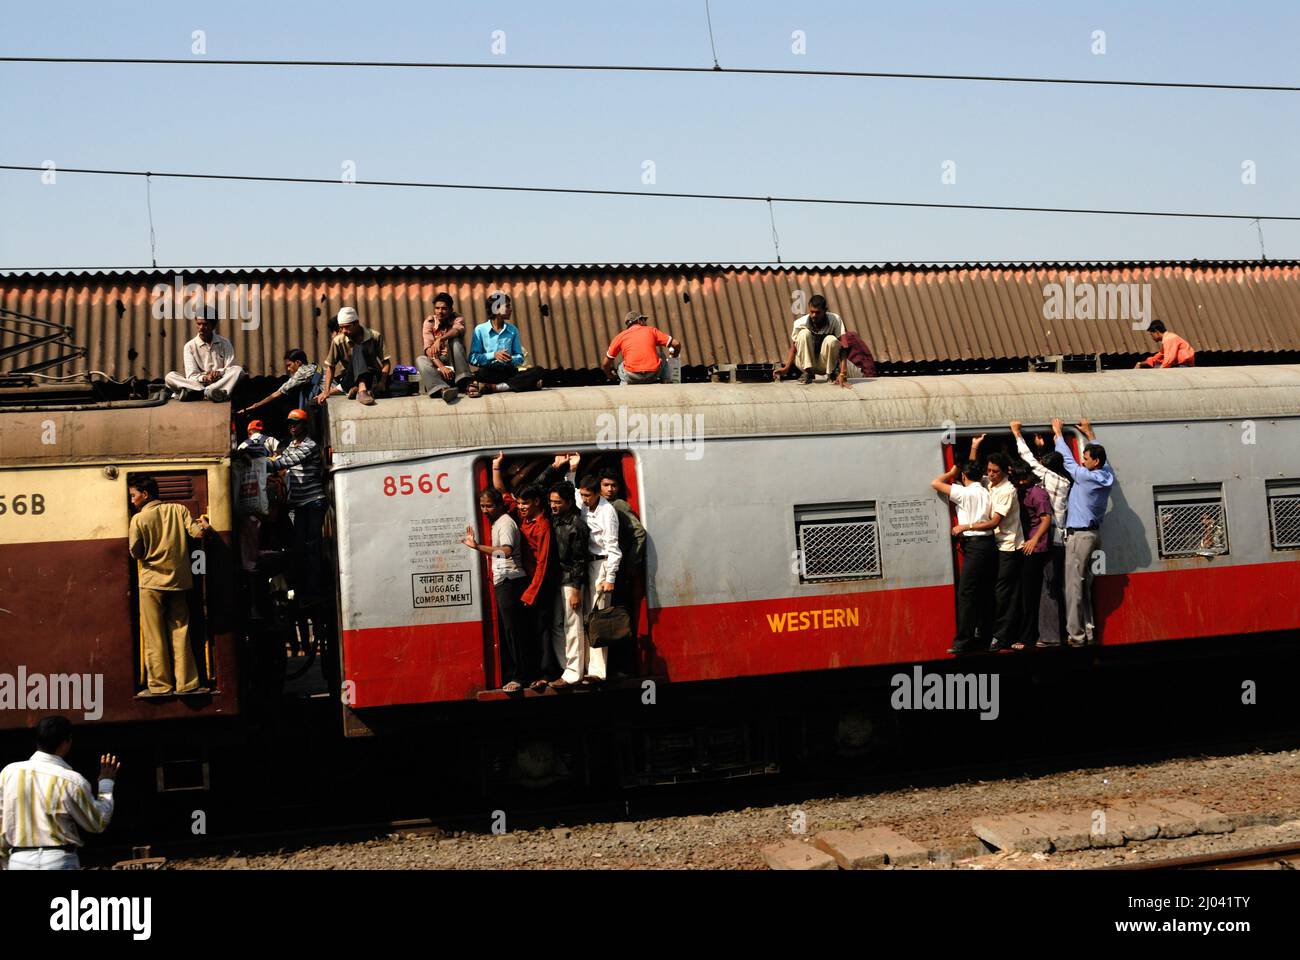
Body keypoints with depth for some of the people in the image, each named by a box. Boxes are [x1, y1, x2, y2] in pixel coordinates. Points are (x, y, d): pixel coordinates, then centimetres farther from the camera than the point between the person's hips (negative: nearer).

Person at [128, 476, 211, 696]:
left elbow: (135, 552, -3)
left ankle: (160, 685, 4)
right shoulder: (178, 509, 0)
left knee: (154, 637, 4)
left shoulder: (138, 519, -7)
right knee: (180, 633, 9)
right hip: (178, 581, 3)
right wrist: (204, 525, 15)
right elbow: (198, 533, -6)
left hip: (152, 582, -3)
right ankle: (186, 683, 7)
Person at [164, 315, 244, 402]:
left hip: (220, 383, 0)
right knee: (170, 376, -22)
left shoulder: (224, 343, 7)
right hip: (198, 384, 0)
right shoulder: (190, 346, 4)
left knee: (238, 370, -27)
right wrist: (204, 378, -26)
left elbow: (230, 368, -1)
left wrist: (219, 372, -23)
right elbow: (191, 375, -5)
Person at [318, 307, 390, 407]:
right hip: (351, 380, -1)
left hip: (373, 378, 1)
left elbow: (386, 362, -4)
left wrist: (382, 383, -20)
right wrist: (326, 391, -8)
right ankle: (362, 390, -50)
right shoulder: (338, 341, -2)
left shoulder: (375, 337, -3)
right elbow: (330, 367, 3)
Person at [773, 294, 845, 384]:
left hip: (825, 363, 0)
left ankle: (830, 374, -10)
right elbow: (793, 349, -8)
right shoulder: (800, 323, -15)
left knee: (831, 340, -29)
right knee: (804, 333, -25)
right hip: (805, 362, 0)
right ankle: (807, 373, -21)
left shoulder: (835, 320, -16)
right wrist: (786, 368, -24)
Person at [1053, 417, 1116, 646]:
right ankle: (1089, 630, 15)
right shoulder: (1107, 476, 5)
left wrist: (1058, 433, 7)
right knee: (1085, 584, 13)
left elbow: (1067, 459, -6)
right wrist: (1090, 434, 33)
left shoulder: (1086, 477, -15)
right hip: (1093, 533, 9)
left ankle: (1076, 634, -5)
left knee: (1074, 585, -6)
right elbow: (1101, 456, 23)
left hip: (1079, 535, -9)